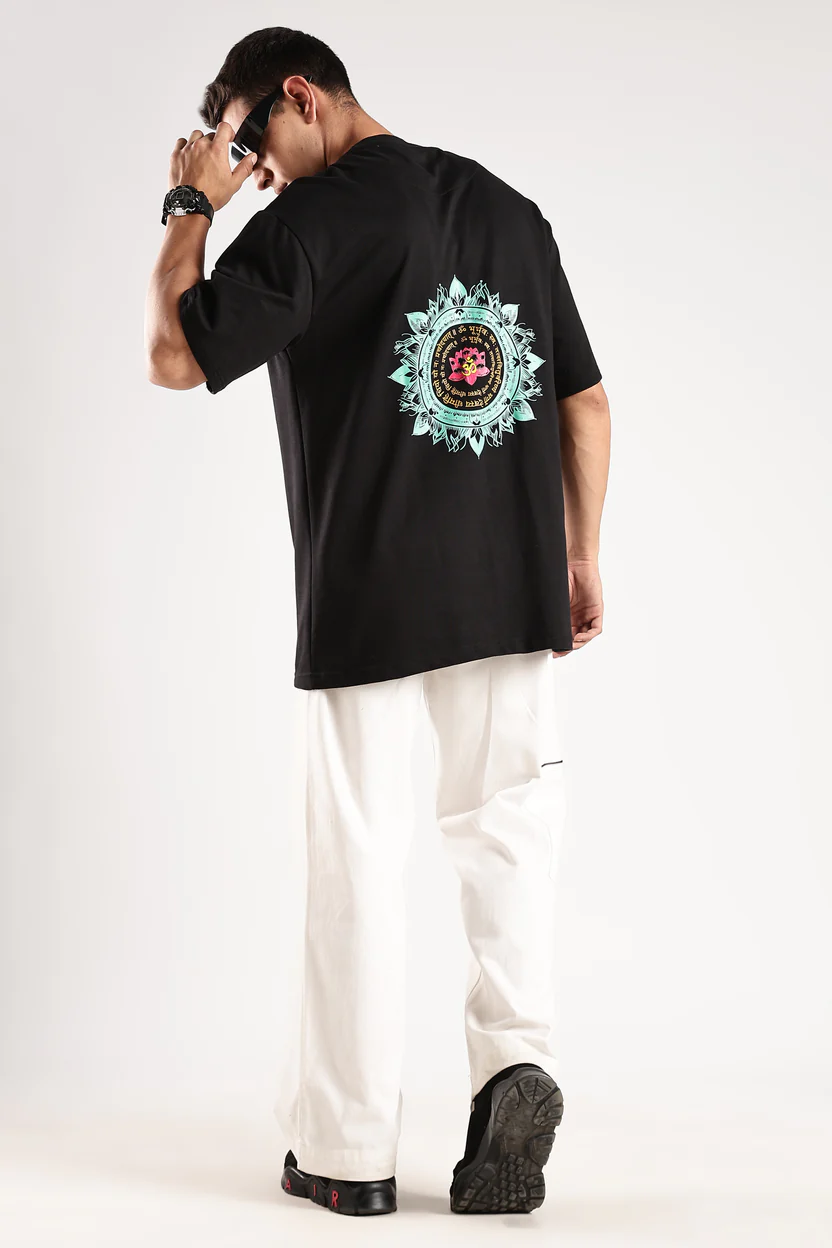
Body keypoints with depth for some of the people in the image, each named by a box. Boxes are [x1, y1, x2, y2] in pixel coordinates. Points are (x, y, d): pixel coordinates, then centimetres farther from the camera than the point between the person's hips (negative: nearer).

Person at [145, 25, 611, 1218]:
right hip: (513, 590, 4)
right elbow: (585, 401, 12)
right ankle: (516, 1056, -8)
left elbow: (176, 358, -7)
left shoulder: (314, 222, -7)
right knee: (506, 828, 12)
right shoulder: (511, 209, 11)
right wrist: (581, 558, 17)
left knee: (358, 853, 4)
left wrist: (192, 207, 3)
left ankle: (350, 1146, 12)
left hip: (364, 602, -4)